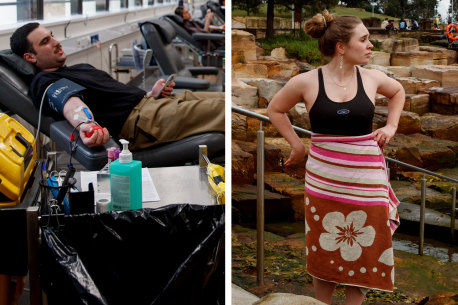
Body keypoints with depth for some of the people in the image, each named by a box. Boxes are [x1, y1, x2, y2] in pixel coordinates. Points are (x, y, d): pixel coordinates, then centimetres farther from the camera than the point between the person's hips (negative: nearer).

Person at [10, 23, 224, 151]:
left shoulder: (81, 67, 30)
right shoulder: (44, 83, 1)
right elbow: (71, 102, -21)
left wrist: (151, 93, 13)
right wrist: (84, 123, -44)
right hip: (139, 118, -10)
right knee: (220, 109, -21)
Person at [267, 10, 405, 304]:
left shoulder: (372, 78, 0)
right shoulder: (306, 82, -7)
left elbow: (398, 91, 23)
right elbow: (275, 110, 11)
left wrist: (391, 126, 11)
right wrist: (297, 144, 6)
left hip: (366, 181, 2)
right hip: (323, 181, -1)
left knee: (362, 255, 8)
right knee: (324, 256, 10)